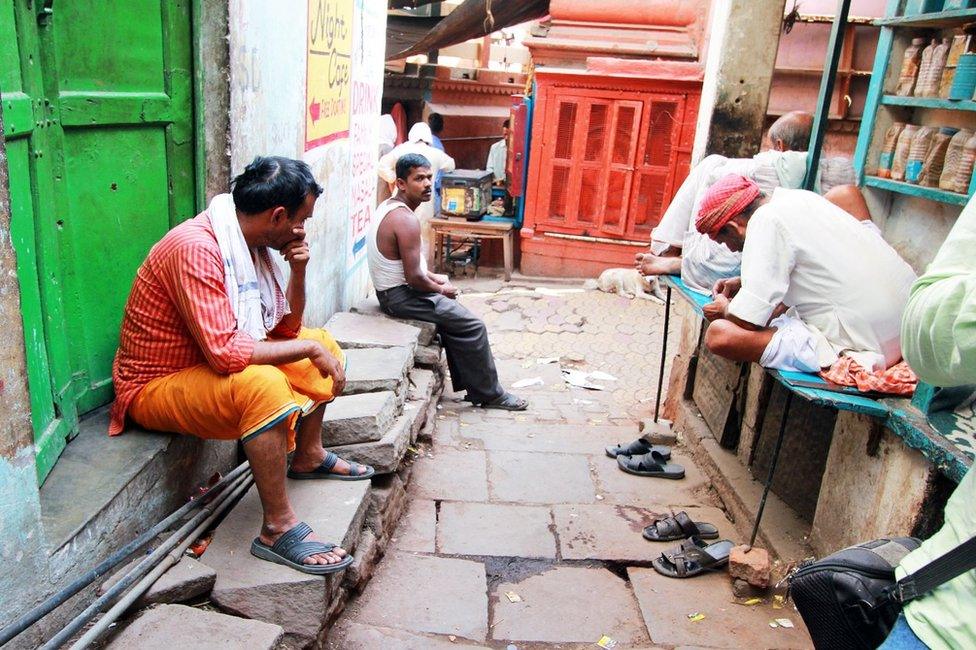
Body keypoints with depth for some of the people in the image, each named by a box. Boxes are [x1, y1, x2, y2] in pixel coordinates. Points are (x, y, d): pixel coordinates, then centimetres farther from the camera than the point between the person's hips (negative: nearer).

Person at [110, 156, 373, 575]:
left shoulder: (250, 243, 0)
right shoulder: (196, 247, -28)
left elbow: (287, 328, 7)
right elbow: (224, 352, -36)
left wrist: (297, 273, -9)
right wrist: (308, 348, -25)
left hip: (211, 369, 9)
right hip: (155, 387, -9)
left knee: (323, 343, 11)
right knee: (263, 384, -37)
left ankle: (308, 456, 24)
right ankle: (278, 529, -26)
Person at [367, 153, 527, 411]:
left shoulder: (389, 207, 9)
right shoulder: (406, 220, -24)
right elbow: (414, 278, -25)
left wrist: (432, 277, 11)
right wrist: (441, 289, -7)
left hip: (390, 290, 10)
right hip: (401, 296, -10)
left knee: (454, 316, 21)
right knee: (472, 327, -5)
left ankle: (466, 384, 25)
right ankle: (489, 394, 8)